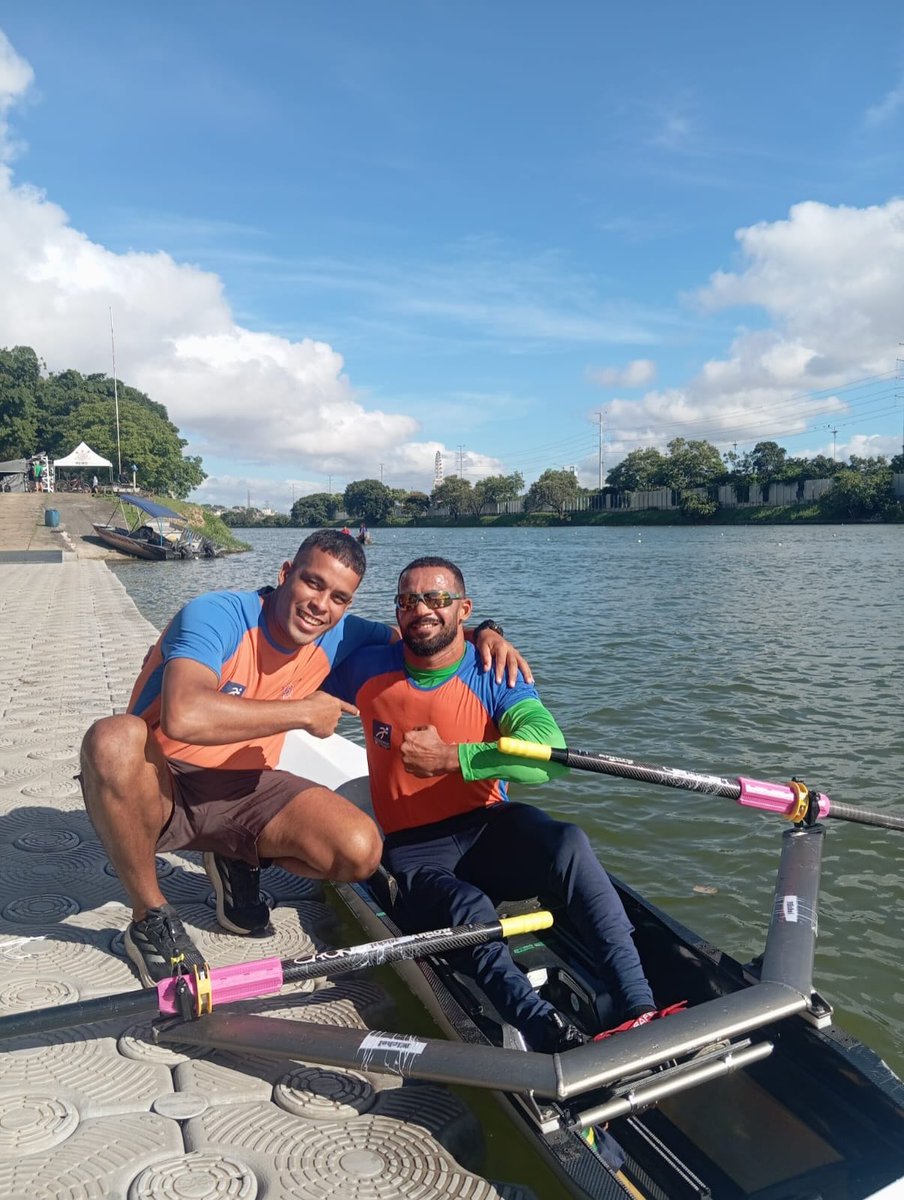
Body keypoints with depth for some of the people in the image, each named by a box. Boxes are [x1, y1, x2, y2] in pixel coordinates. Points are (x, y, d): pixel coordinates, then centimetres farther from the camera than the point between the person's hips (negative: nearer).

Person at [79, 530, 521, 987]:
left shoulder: (337, 637, -3)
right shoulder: (216, 615, -22)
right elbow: (183, 717, -40)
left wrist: (482, 633, -10)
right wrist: (304, 712, -30)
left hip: (244, 788, 4)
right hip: (161, 786, -3)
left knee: (360, 851, -19)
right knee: (115, 739, -38)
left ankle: (239, 860, 12)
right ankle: (150, 916, -14)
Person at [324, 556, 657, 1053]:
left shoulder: (495, 678, -7)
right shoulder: (366, 670, -1)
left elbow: (551, 757, -25)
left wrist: (449, 758, -27)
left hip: (489, 826, 0)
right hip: (413, 849, 1)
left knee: (567, 842, -32)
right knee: (470, 910, -34)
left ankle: (639, 1010, -35)